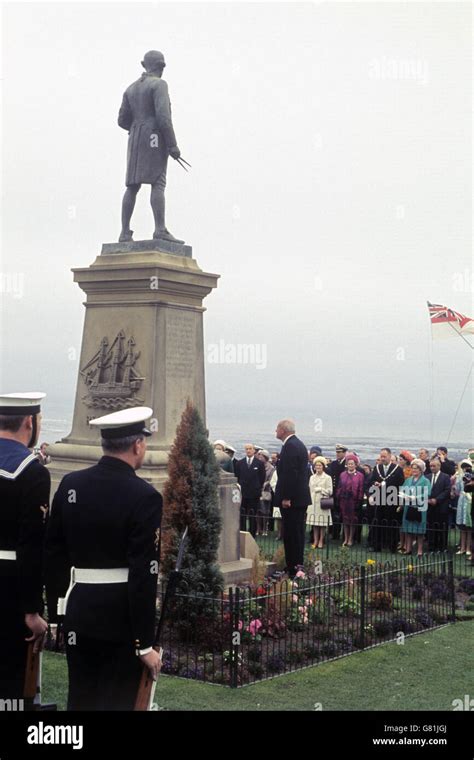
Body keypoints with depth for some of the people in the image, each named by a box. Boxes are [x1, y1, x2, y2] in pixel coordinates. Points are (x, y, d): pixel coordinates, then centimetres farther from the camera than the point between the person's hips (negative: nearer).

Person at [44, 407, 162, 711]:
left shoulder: (70, 484, 3)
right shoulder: (145, 496, -15)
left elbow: (53, 551, 9)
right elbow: (143, 575, -17)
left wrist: (58, 598, 21)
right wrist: (145, 643, -13)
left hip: (79, 609, 5)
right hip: (122, 617, -5)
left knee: (81, 700, 16)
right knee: (116, 702, 4)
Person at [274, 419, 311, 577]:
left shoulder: (290, 446, -16)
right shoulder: (299, 444, 17)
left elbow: (290, 474, -22)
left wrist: (286, 498, -21)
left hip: (291, 500, -10)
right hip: (301, 497, 10)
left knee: (291, 534, -7)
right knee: (298, 533, 14)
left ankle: (293, 569, -6)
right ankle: (298, 565, 20)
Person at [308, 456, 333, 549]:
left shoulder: (327, 478, 1)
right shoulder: (312, 477, 15)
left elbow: (330, 491, -2)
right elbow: (309, 490, 15)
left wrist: (320, 489, -10)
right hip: (313, 503, 4)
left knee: (323, 522, -4)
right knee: (314, 522, 2)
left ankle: (321, 541, 3)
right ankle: (315, 541, 7)